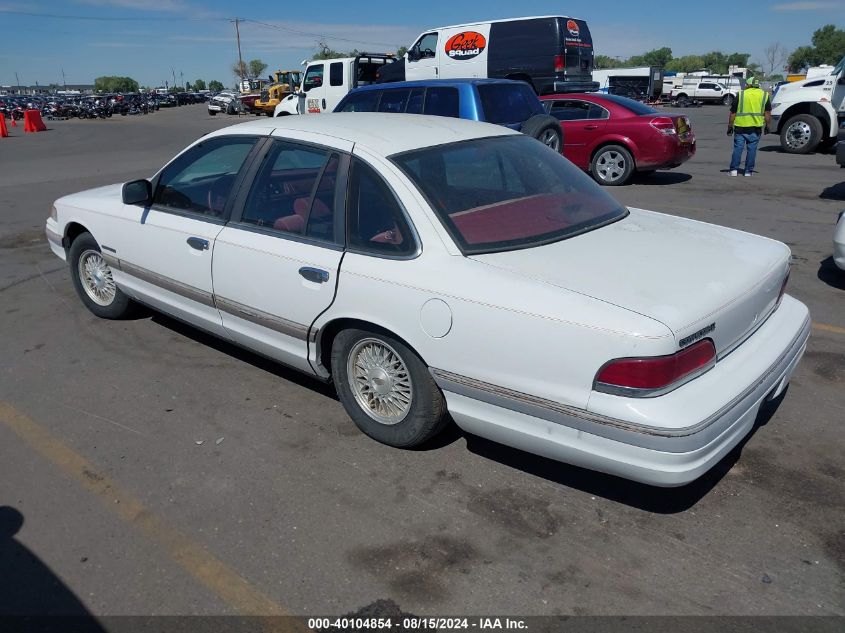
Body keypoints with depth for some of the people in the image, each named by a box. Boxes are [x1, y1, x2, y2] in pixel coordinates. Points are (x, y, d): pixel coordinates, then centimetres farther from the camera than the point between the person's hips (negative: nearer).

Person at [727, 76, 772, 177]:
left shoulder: (741, 94, 2)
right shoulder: (764, 95, 7)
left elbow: (732, 113, 1)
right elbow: (768, 113, 4)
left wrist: (730, 126, 8)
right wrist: (767, 126, 13)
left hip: (740, 126, -1)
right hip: (755, 127, 1)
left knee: (738, 148, 5)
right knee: (751, 149, 7)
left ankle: (734, 170, -1)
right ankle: (748, 171, 9)